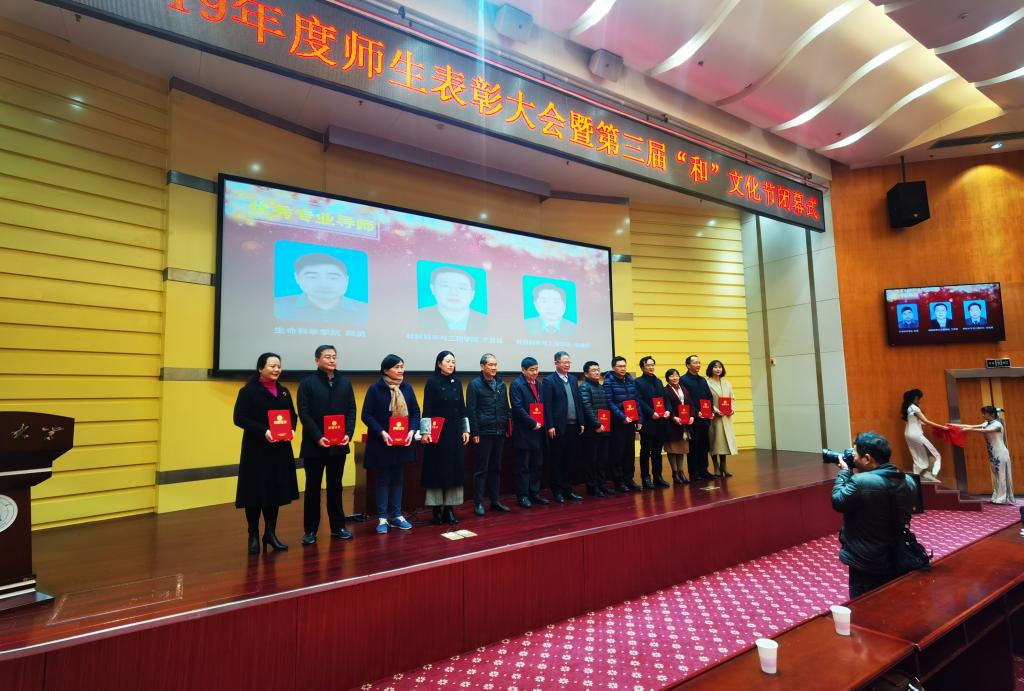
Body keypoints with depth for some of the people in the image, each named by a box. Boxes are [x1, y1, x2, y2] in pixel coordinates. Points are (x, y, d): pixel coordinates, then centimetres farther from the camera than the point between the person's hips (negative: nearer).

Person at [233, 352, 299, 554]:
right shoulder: (248, 391, -5)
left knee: (276, 491, 9)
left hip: (280, 449, 5)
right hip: (257, 449, -5)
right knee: (255, 492, 2)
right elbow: (239, 418, -12)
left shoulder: (283, 391, 13)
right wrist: (263, 431, -23)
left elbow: (293, 415, 13)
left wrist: (291, 429, -7)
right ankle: (253, 536, 17)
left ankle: (270, 533, 22)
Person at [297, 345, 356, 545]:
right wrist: (318, 437, -19)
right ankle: (310, 530, 18)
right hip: (314, 445, -3)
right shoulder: (307, 383, -3)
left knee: (335, 486, 13)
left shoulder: (345, 383, 8)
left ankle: (338, 526, 23)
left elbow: (351, 411, 5)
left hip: (339, 444, 3)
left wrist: (348, 434, -10)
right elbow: (304, 414, -9)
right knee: (312, 488, 8)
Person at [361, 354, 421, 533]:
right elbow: (367, 415, -10)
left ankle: (396, 516, 23)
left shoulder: (407, 387, 4)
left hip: (403, 442, 4)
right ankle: (382, 518, 16)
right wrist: (381, 432, -20)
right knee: (383, 480, 6)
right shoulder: (375, 389, -8)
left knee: (398, 479, 12)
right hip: (382, 442, -4)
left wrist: (412, 431, -11)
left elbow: (415, 411, 5)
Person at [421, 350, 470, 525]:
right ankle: (437, 509, 11)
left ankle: (449, 509, 14)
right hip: (438, 432, -5)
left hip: (455, 431, 5)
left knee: (454, 469, 5)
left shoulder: (457, 382, 8)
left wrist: (466, 430, 10)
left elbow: (462, 408, 12)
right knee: (437, 469, 1)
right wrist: (426, 431, -16)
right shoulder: (432, 382, -5)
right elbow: (427, 409, -9)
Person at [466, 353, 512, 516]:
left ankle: (495, 501, 22)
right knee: (482, 469, 2)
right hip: (483, 433, -5)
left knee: (496, 468, 13)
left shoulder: (501, 384, 10)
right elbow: (471, 410, -8)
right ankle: (478, 503, 11)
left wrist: (506, 427, 10)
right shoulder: (475, 385, -5)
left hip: (499, 433, 5)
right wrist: (475, 433, -11)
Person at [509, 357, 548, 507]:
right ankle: (523, 496, 12)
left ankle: (534, 494, 23)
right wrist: (533, 424, -17)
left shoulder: (538, 384, 13)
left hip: (538, 430, 7)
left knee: (537, 465, 12)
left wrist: (541, 423, 3)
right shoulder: (516, 385, -9)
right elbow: (518, 408, -17)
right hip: (523, 432, -7)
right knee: (523, 466, 3)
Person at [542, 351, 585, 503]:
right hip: (558, 427, -6)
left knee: (569, 460, 13)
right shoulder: (549, 380, -6)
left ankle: (567, 490, 23)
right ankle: (557, 491, 15)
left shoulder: (573, 379, 14)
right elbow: (547, 405, -11)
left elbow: (578, 402, 15)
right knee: (556, 461, 4)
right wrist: (550, 426, -15)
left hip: (573, 426, 6)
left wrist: (581, 422, 10)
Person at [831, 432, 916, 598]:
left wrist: (844, 472, -2)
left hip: (867, 565, -7)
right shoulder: (907, 481, -1)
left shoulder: (861, 482, -28)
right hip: (898, 560, 8)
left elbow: (837, 501, -12)